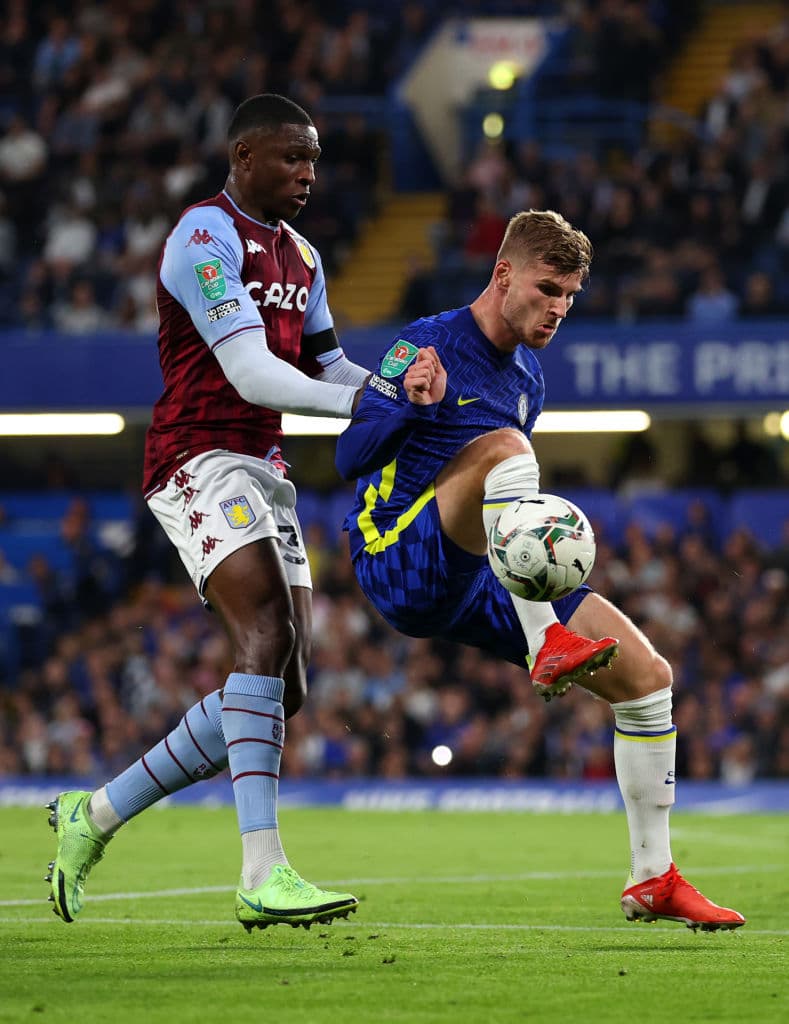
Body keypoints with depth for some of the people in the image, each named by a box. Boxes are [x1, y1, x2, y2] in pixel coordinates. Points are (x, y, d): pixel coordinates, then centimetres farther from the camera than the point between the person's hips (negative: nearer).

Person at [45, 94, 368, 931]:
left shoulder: (299, 256, 19)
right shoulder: (205, 239, -11)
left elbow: (327, 368, 23)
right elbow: (252, 375, -19)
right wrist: (366, 403, -19)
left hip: (262, 472, 9)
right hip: (201, 461, -9)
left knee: (281, 691, 4)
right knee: (268, 635, -27)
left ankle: (95, 815, 17)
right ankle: (263, 874, -34)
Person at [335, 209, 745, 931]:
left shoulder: (529, 380, 18)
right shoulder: (427, 345, -5)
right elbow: (351, 459, -12)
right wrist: (413, 404, -28)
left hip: (475, 586, 8)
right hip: (400, 563, -8)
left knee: (648, 676, -2)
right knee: (503, 443, -34)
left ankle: (653, 878, 6)